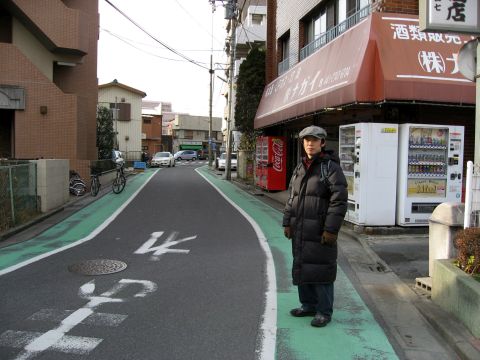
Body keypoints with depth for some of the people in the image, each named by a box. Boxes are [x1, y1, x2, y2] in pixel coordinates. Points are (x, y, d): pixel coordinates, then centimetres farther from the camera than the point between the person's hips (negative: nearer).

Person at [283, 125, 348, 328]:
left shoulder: (331, 167, -10)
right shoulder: (300, 169, 12)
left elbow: (339, 200, -15)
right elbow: (292, 198, 17)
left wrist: (331, 229, -20)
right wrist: (287, 223, 11)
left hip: (320, 230, -7)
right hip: (300, 230, 7)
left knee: (320, 269, -2)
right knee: (301, 267, 13)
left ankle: (324, 312, 11)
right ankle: (308, 305, 28)